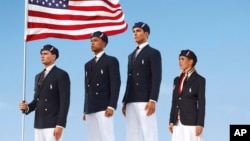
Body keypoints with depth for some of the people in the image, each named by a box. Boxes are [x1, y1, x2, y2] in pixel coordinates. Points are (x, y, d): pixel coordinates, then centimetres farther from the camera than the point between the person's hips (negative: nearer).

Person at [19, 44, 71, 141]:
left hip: (53, 124, -8)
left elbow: (65, 101, -13)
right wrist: (27, 107, -2)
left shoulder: (61, 75, -6)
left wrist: (60, 125, -21)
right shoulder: (38, 77, 19)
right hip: (39, 124, 8)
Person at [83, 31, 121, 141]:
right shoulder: (88, 65, 22)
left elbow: (115, 84, -8)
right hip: (90, 110, 7)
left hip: (104, 108, -7)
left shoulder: (111, 61, 2)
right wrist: (85, 110, 13)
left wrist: (111, 106, -17)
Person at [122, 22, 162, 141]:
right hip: (131, 102, 8)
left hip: (145, 101, -7)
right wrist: (125, 102, 14)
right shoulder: (132, 55, 24)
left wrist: (153, 100, -19)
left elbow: (156, 78, -9)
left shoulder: (153, 53, 1)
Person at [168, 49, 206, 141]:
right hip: (178, 121, 6)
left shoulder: (199, 80, -4)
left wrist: (200, 124, -14)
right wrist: (171, 121, 9)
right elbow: (175, 102, 15)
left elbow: (201, 104, -8)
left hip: (191, 120, -6)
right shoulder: (177, 80, 14)